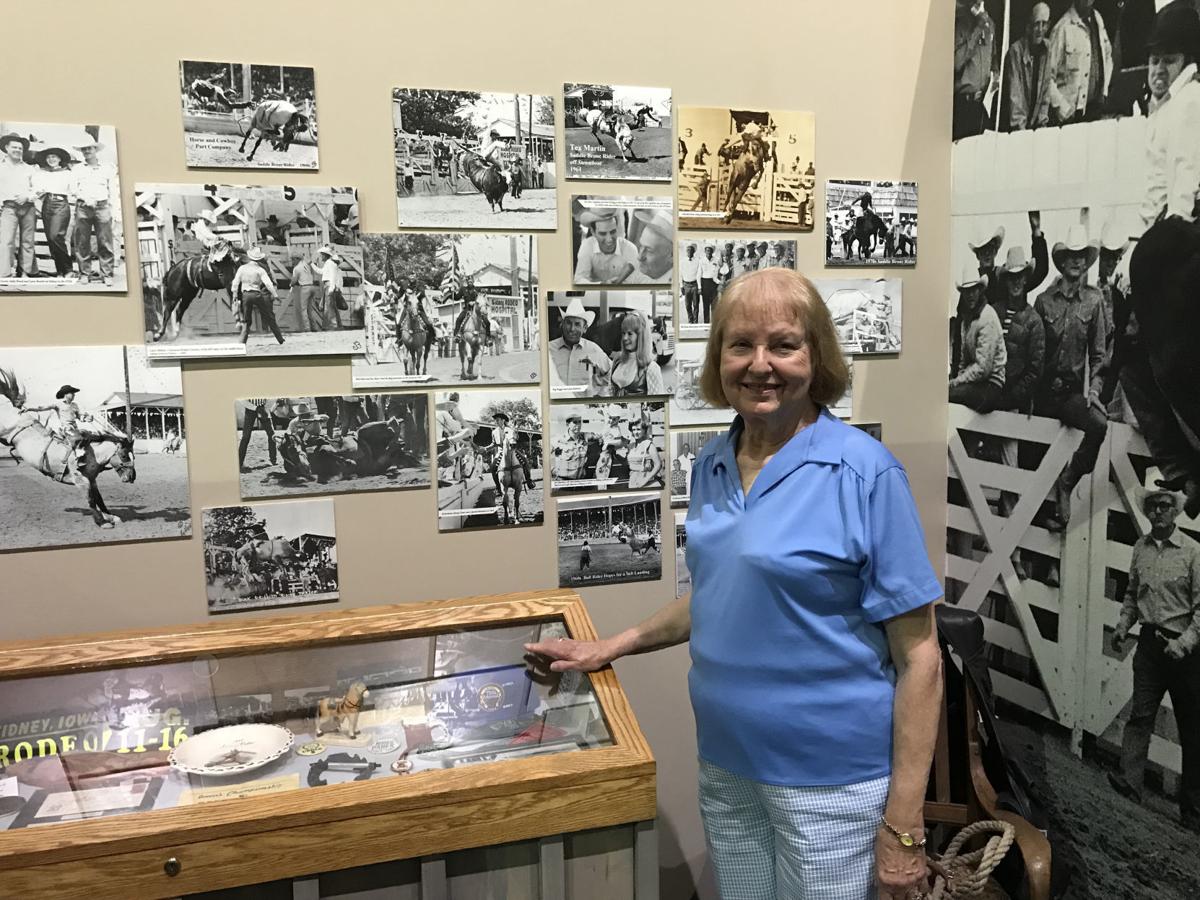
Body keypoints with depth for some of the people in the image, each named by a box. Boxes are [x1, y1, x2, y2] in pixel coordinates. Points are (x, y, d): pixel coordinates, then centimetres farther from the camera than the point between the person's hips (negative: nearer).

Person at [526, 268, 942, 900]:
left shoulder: (865, 473, -16)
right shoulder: (712, 466, 2)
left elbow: (918, 655, -14)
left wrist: (903, 822, -14)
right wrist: (609, 648, 10)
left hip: (828, 777, -5)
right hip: (725, 766, 6)